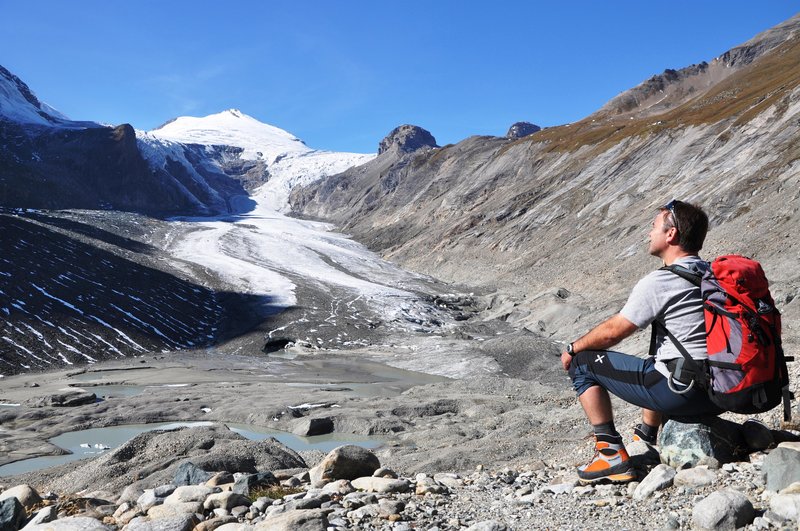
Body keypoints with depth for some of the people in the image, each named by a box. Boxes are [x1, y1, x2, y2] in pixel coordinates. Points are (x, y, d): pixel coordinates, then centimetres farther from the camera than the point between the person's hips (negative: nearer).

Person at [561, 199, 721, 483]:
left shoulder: (659, 282, -15)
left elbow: (612, 332, -11)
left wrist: (573, 348, 7)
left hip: (683, 392, -9)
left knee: (583, 363, 1)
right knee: (656, 362, 38)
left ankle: (612, 454, 0)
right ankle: (645, 439, 41)